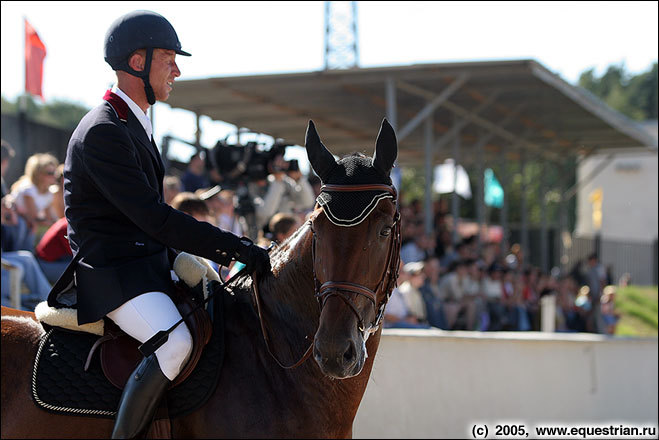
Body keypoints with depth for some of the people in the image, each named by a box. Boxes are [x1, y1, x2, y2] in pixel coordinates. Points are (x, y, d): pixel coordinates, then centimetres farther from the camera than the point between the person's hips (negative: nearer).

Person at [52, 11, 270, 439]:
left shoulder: (134, 125, 16)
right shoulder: (103, 132, -18)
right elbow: (154, 218, -23)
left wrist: (222, 251, 10)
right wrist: (236, 247, -21)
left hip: (152, 264, 10)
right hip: (113, 273, -10)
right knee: (176, 343, -32)